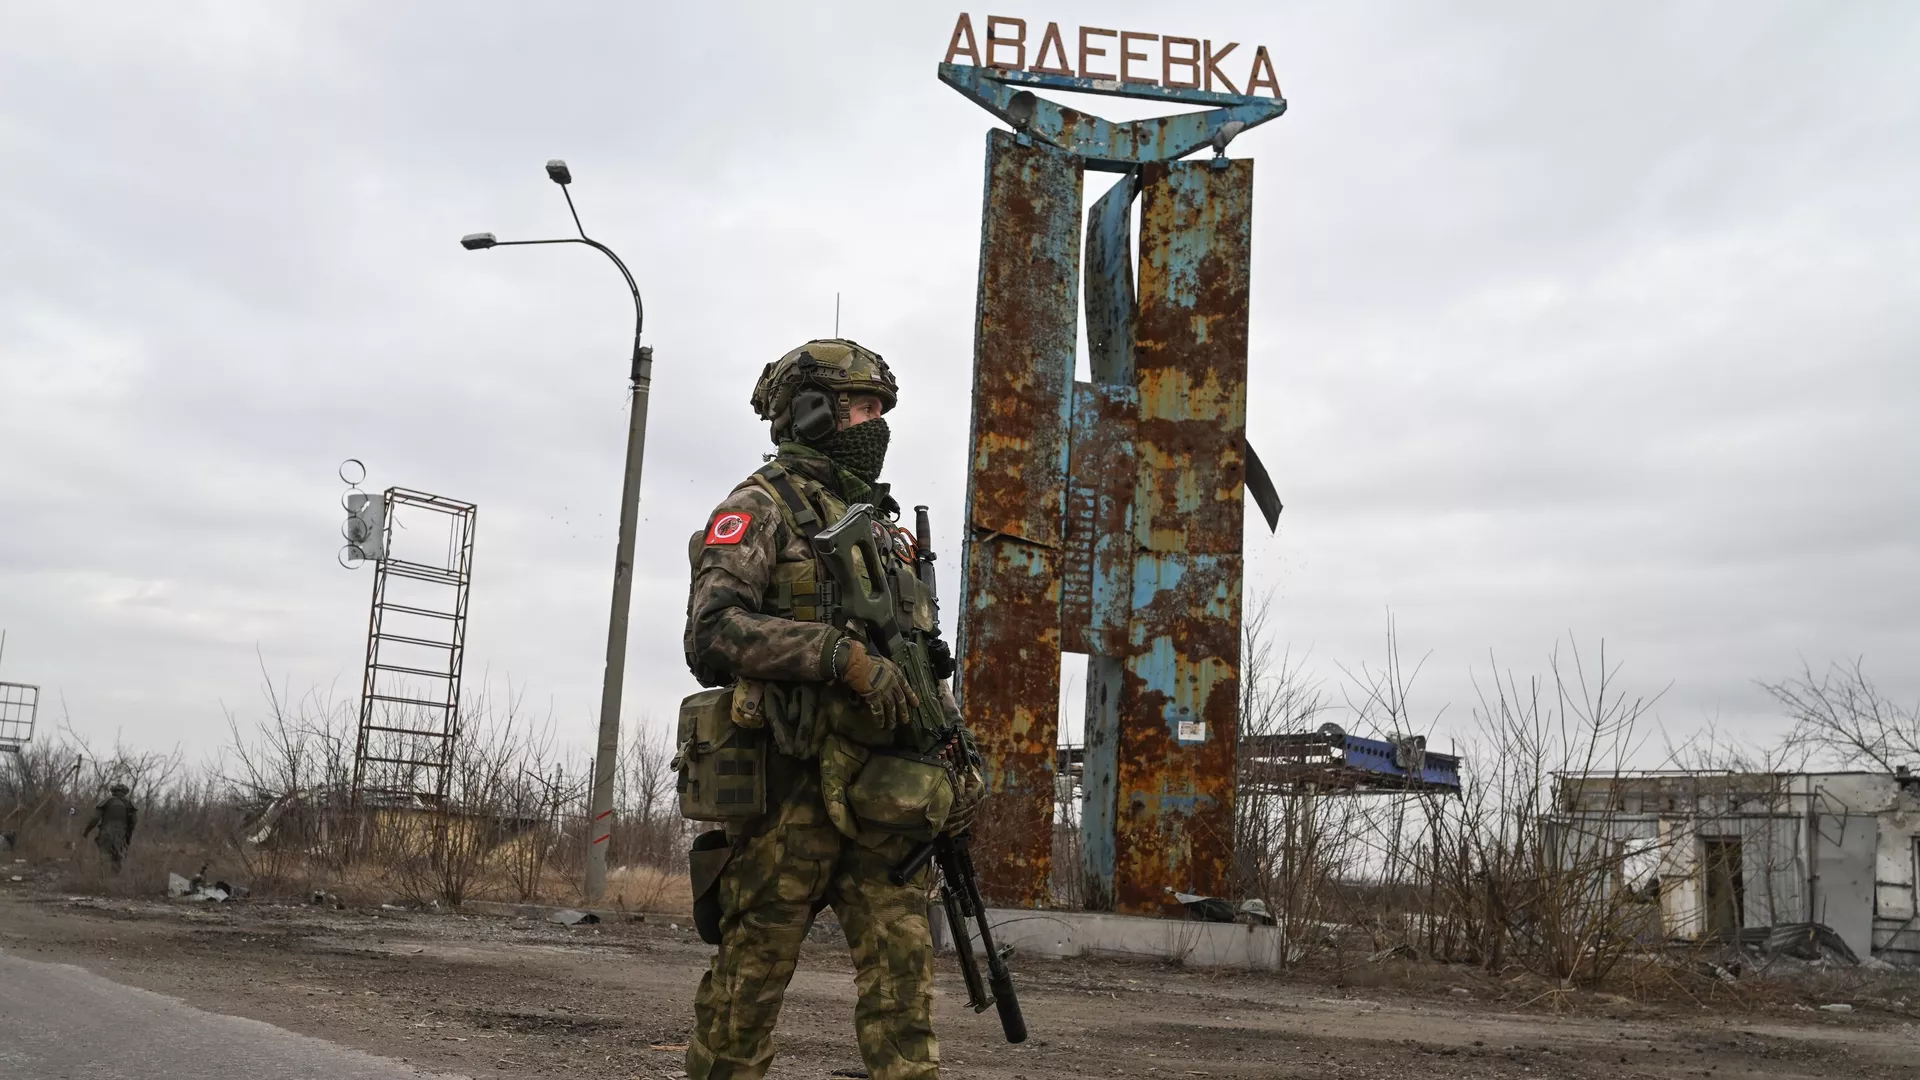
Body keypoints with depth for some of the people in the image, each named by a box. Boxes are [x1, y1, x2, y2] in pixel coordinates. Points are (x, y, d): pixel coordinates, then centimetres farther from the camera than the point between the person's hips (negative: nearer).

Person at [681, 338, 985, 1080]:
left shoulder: (882, 527, 22)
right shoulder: (761, 508, -1)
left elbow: (925, 659, 24)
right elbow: (714, 627, -16)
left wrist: (962, 752, 11)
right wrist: (842, 655, -24)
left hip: (883, 790, 6)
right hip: (790, 784, -6)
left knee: (903, 962, 0)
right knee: (750, 974, 1)